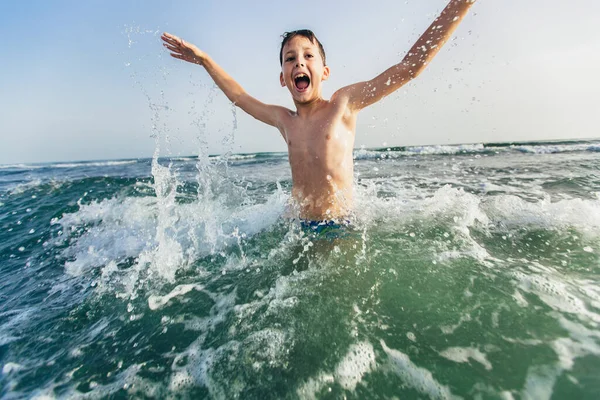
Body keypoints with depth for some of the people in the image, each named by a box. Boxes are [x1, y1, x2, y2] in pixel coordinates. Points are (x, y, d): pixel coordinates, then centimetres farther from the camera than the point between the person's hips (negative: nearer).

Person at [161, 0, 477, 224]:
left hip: (342, 227, -3)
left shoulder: (343, 104, -5)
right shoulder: (283, 120, 6)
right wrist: (204, 60, 24)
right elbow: (240, 97, 20)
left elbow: (410, 67, -7)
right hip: (299, 228, 4)